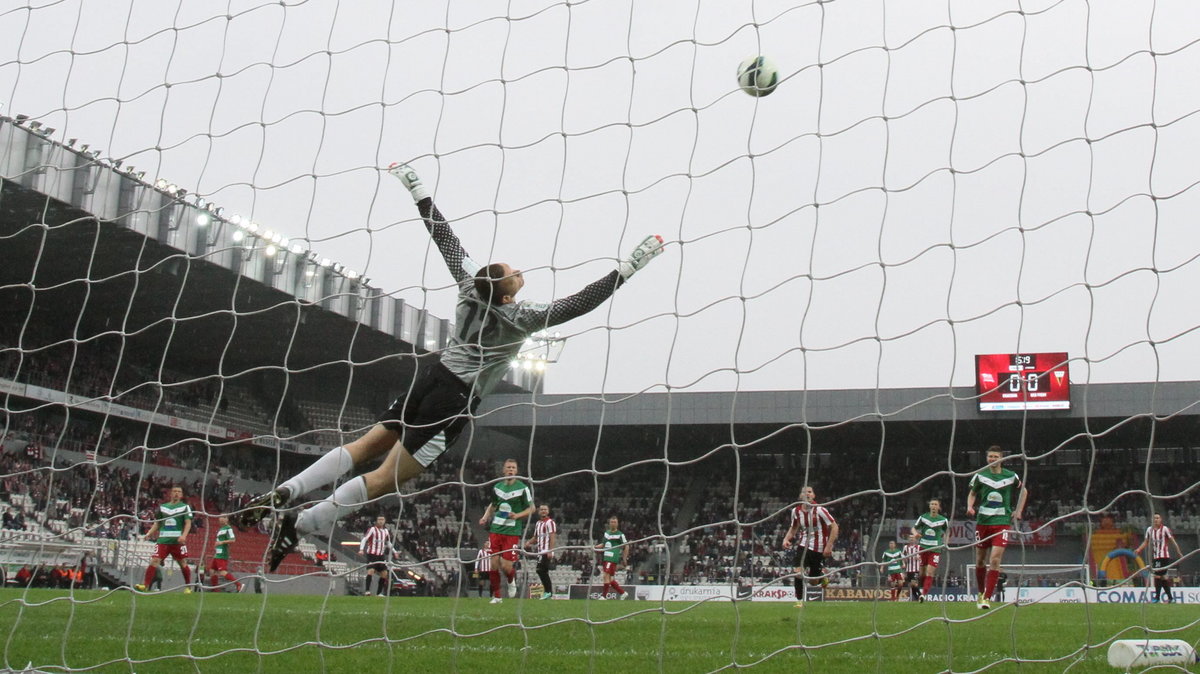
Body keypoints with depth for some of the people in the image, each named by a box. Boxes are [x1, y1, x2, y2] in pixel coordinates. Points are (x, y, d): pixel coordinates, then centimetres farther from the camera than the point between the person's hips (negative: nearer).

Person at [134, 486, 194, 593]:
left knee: (183, 563, 0)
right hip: (163, 540, 2)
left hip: (178, 541, -2)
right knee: (154, 561, -11)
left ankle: (188, 586, 14)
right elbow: (157, 523, 19)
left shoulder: (185, 507, 5)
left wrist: (183, 535, -18)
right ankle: (145, 585, -12)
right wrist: (149, 533, 3)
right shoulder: (162, 507, 15)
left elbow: (188, 523, -2)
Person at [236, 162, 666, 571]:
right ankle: (298, 525, -9)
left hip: (430, 376, 6)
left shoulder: (470, 283, -1)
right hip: (455, 399, -6)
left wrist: (417, 189, 15)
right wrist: (630, 266, -14)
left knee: (364, 447, 11)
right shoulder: (521, 317, -15)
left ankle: (285, 493, -1)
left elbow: (443, 235, 5)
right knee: (385, 478, -4)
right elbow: (583, 302, -17)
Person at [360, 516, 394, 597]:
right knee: (371, 571, -20)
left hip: (381, 555, 6)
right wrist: (361, 549, -26)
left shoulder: (386, 531, 14)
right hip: (372, 554, -6)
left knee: (384, 573, 3)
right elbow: (364, 539, -12)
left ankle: (380, 593, 10)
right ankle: (367, 591, -19)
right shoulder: (372, 530, -4)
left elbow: (388, 543, 27)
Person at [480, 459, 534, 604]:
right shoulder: (497, 487, 10)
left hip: (512, 531, -4)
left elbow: (531, 508, 0)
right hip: (495, 529, 4)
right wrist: (485, 517, 8)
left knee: (506, 566, -7)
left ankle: (511, 581, 28)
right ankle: (496, 596, 11)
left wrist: (517, 515, -16)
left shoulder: (523, 488, -4)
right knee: (493, 563, -3)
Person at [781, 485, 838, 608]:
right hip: (803, 545, 3)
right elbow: (794, 527, 16)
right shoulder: (796, 511, -1)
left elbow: (834, 526, -12)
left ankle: (823, 575, 41)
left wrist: (829, 546, -17)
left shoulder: (819, 510, -16)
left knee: (813, 582, 5)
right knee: (799, 572, -19)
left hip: (819, 548, -3)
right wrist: (786, 539, -2)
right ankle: (799, 601, -2)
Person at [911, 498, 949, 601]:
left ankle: (924, 594, -19)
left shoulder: (943, 520, 0)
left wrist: (945, 542, 0)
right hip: (923, 548, 2)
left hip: (935, 549, -2)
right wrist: (915, 533, -11)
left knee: (930, 572, -14)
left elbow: (946, 532, 15)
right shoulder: (923, 517, 2)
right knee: (922, 572, 7)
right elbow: (914, 528, 10)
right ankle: (922, 588, 33)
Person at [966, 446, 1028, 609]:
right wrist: (970, 507, -5)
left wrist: (1018, 511, 12)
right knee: (980, 560, 8)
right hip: (982, 521, 2)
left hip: (1002, 522, -2)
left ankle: (987, 598, -12)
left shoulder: (1011, 476, 2)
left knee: (995, 559, -15)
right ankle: (981, 592, 28)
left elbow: (1023, 491, 19)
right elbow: (972, 493, 15)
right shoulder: (980, 476, 2)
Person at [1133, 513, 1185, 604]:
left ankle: (1157, 596, -6)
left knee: (1157, 575, -12)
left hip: (1164, 556, -5)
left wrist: (1178, 551, -10)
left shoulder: (1165, 529, -4)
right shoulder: (1149, 529, 10)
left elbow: (1172, 540, -4)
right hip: (1154, 556, 5)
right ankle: (1170, 597, 19)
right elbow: (1146, 542, 16)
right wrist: (1139, 549, 3)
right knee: (1163, 577, 10)